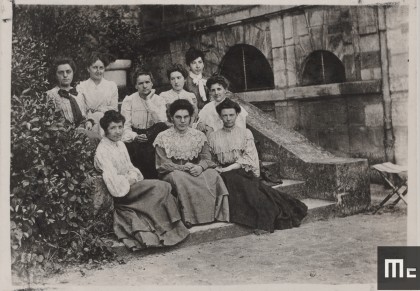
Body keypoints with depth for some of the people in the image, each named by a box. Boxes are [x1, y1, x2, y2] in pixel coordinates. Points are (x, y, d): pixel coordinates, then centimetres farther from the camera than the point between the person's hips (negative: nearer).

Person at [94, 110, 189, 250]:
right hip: (121, 193, -8)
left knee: (163, 188, -12)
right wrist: (129, 180, -11)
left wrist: (133, 175, -3)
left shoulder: (120, 144, 11)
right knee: (161, 187, -20)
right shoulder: (102, 151, -17)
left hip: (130, 185, 8)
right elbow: (113, 181, -24)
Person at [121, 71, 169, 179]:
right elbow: (125, 125, -7)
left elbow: (161, 122, -16)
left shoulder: (159, 100, 3)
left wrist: (149, 101, -14)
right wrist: (135, 136, -27)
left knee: (163, 127, -29)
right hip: (134, 135, -1)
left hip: (152, 134, 1)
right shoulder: (129, 100, 0)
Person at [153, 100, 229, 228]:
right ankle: (191, 220, -33)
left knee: (212, 175, -28)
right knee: (179, 178, -37)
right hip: (173, 173, -2)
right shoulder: (163, 138, 2)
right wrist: (184, 168, -22)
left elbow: (207, 158, 3)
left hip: (196, 170, 3)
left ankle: (214, 215, -25)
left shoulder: (199, 135, 12)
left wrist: (200, 167, -22)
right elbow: (163, 165, -6)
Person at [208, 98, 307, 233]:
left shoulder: (245, 133, 12)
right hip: (225, 176, 1)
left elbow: (249, 158, 0)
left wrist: (228, 168, -12)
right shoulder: (213, 137, 15)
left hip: (243, 171, 0)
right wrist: (217, 169, -11)